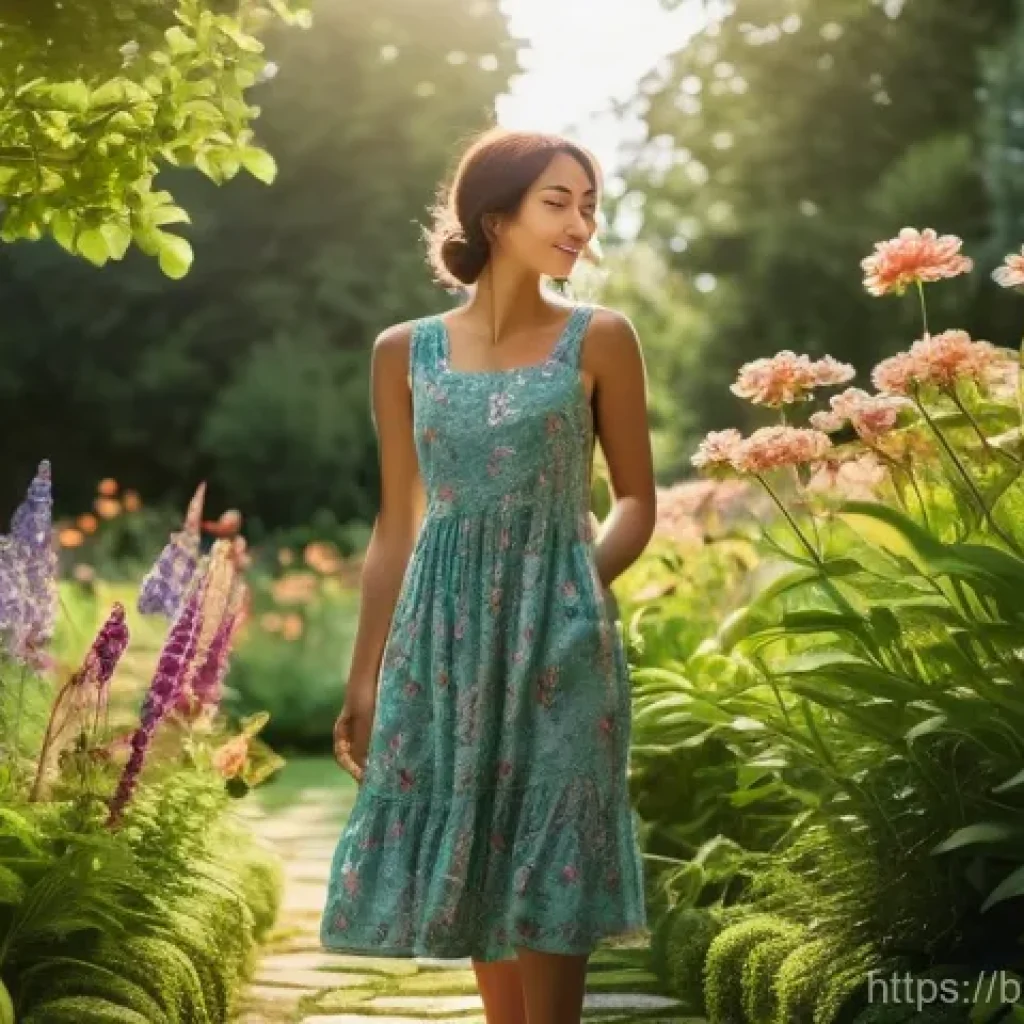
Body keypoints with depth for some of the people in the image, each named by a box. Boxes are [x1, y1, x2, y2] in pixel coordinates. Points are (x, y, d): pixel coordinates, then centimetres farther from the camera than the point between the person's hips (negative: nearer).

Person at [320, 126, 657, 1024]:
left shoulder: (598, 340, -1)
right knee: (471, 863, 8)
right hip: (443, 639, 3)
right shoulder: (405, 353, 5)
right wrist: (364, 677, 7)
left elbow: (638, 500, 5)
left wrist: (582, 586, -12)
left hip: (556, 639, -2)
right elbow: (397, 523, 8)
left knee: (548, 871, -1)